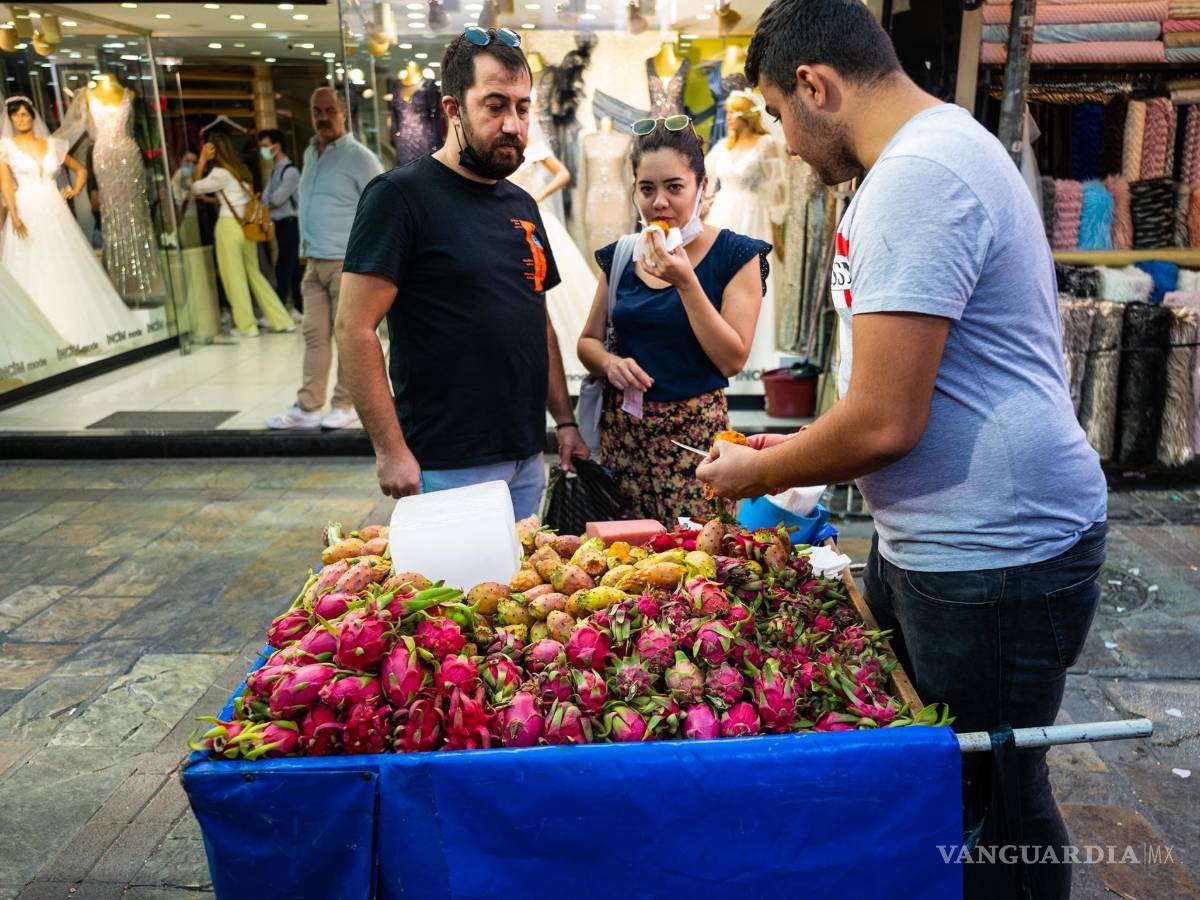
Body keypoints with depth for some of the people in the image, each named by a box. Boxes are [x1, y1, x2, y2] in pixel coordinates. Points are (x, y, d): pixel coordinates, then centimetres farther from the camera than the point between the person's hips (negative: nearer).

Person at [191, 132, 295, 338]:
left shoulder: (220, 173, -8)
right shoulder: (240, 170, 14)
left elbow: (195, 188, 0)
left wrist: (201, 162, 2)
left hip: (229, 226, -7)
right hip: (247, 226, 7)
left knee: (234, 277, 2)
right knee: (254, 273, 12)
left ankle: (247, 325, 7)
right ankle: (282, 320, 9)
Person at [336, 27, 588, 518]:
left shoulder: (521, 205, 11)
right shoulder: (400, 196, -11)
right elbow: (354, 329, -14)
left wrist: (564, 420, 10)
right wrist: (390, 450, -17)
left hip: (527, 460, 7)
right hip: (447, 467, -7)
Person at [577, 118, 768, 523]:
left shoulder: (736, 256, -3)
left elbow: (733, 359, -10)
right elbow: (589, 339, 14)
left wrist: (685, 282, -17)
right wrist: (610, 362, -8)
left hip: (695, 432, -3)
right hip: (621, 429, 3)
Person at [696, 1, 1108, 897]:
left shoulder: (918, 176, -21)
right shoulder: (938, 149, 12)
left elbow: (883, 423, -25)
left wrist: (757, 473, -8)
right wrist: (799, 449, 17)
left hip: (995, 555, -10)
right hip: (927, 539, 10)